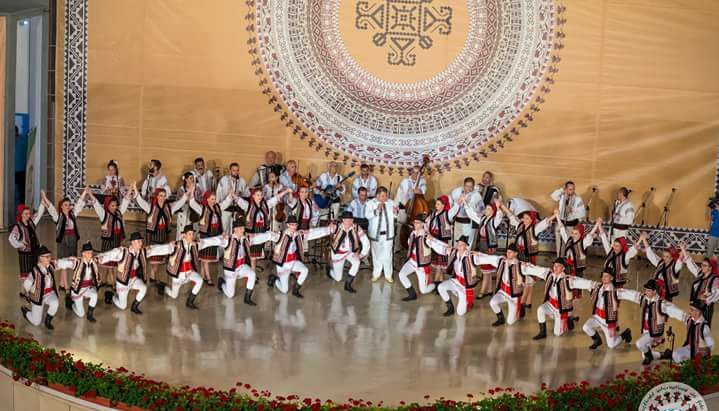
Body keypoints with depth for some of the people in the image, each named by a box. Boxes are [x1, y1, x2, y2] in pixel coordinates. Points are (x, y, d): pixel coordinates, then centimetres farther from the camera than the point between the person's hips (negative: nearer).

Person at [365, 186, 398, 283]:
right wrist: (377, 210, -29)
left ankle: (388, 275, 16)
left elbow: (395, 216, 6)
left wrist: (395, 212, -15)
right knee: (376, 254, 11)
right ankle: (376, 274, 25)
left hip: (388, 233, 1)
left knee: (387, 255, 5)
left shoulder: (390, 202, 0)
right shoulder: (370, 203, -7)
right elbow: (367, 215, -19)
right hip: (375, 233, -1)